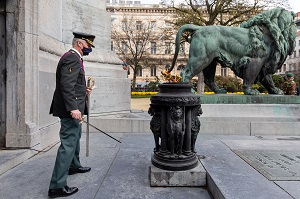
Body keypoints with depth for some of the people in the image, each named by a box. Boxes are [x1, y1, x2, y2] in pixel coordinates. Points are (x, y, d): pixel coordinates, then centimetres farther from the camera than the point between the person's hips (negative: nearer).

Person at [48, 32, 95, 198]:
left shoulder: (73, 57, 17)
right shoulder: (72, 58, -15)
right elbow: (66, 85, -26)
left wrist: (83, 90, 13)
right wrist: (73, 108, -31)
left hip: (71, 108, 11)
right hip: (70, 109, -11)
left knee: (75, 137, 25)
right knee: (68, 143, -7)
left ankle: (74, 166, 44)